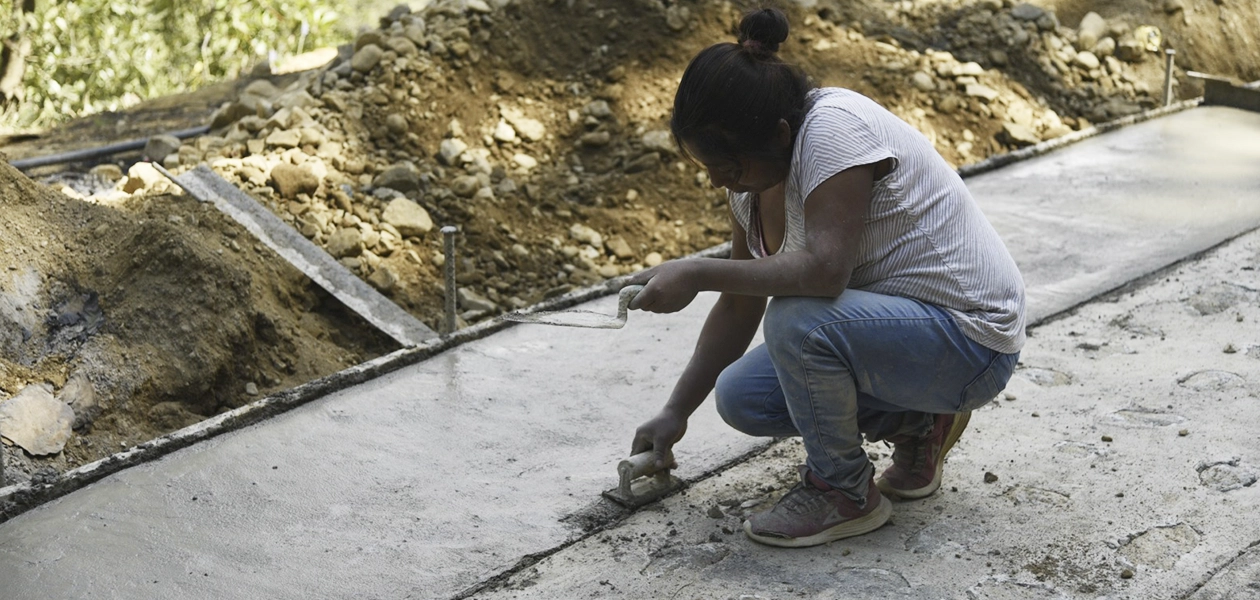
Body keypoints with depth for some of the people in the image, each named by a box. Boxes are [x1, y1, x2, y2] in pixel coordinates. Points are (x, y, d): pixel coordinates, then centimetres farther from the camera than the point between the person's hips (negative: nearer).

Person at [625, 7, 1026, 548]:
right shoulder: (756, 169, 1)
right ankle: (919, 426, 14)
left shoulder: (834, 128, -25)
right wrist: (676, 412, 7)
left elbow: (824, 270, -36)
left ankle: (845, 493, -8)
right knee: (739, 397, 0)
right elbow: (740, 306, 8)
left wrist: (695, 274, -30)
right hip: (896, 325, 9)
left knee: (796, 321, -32)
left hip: (971, 339, -9)